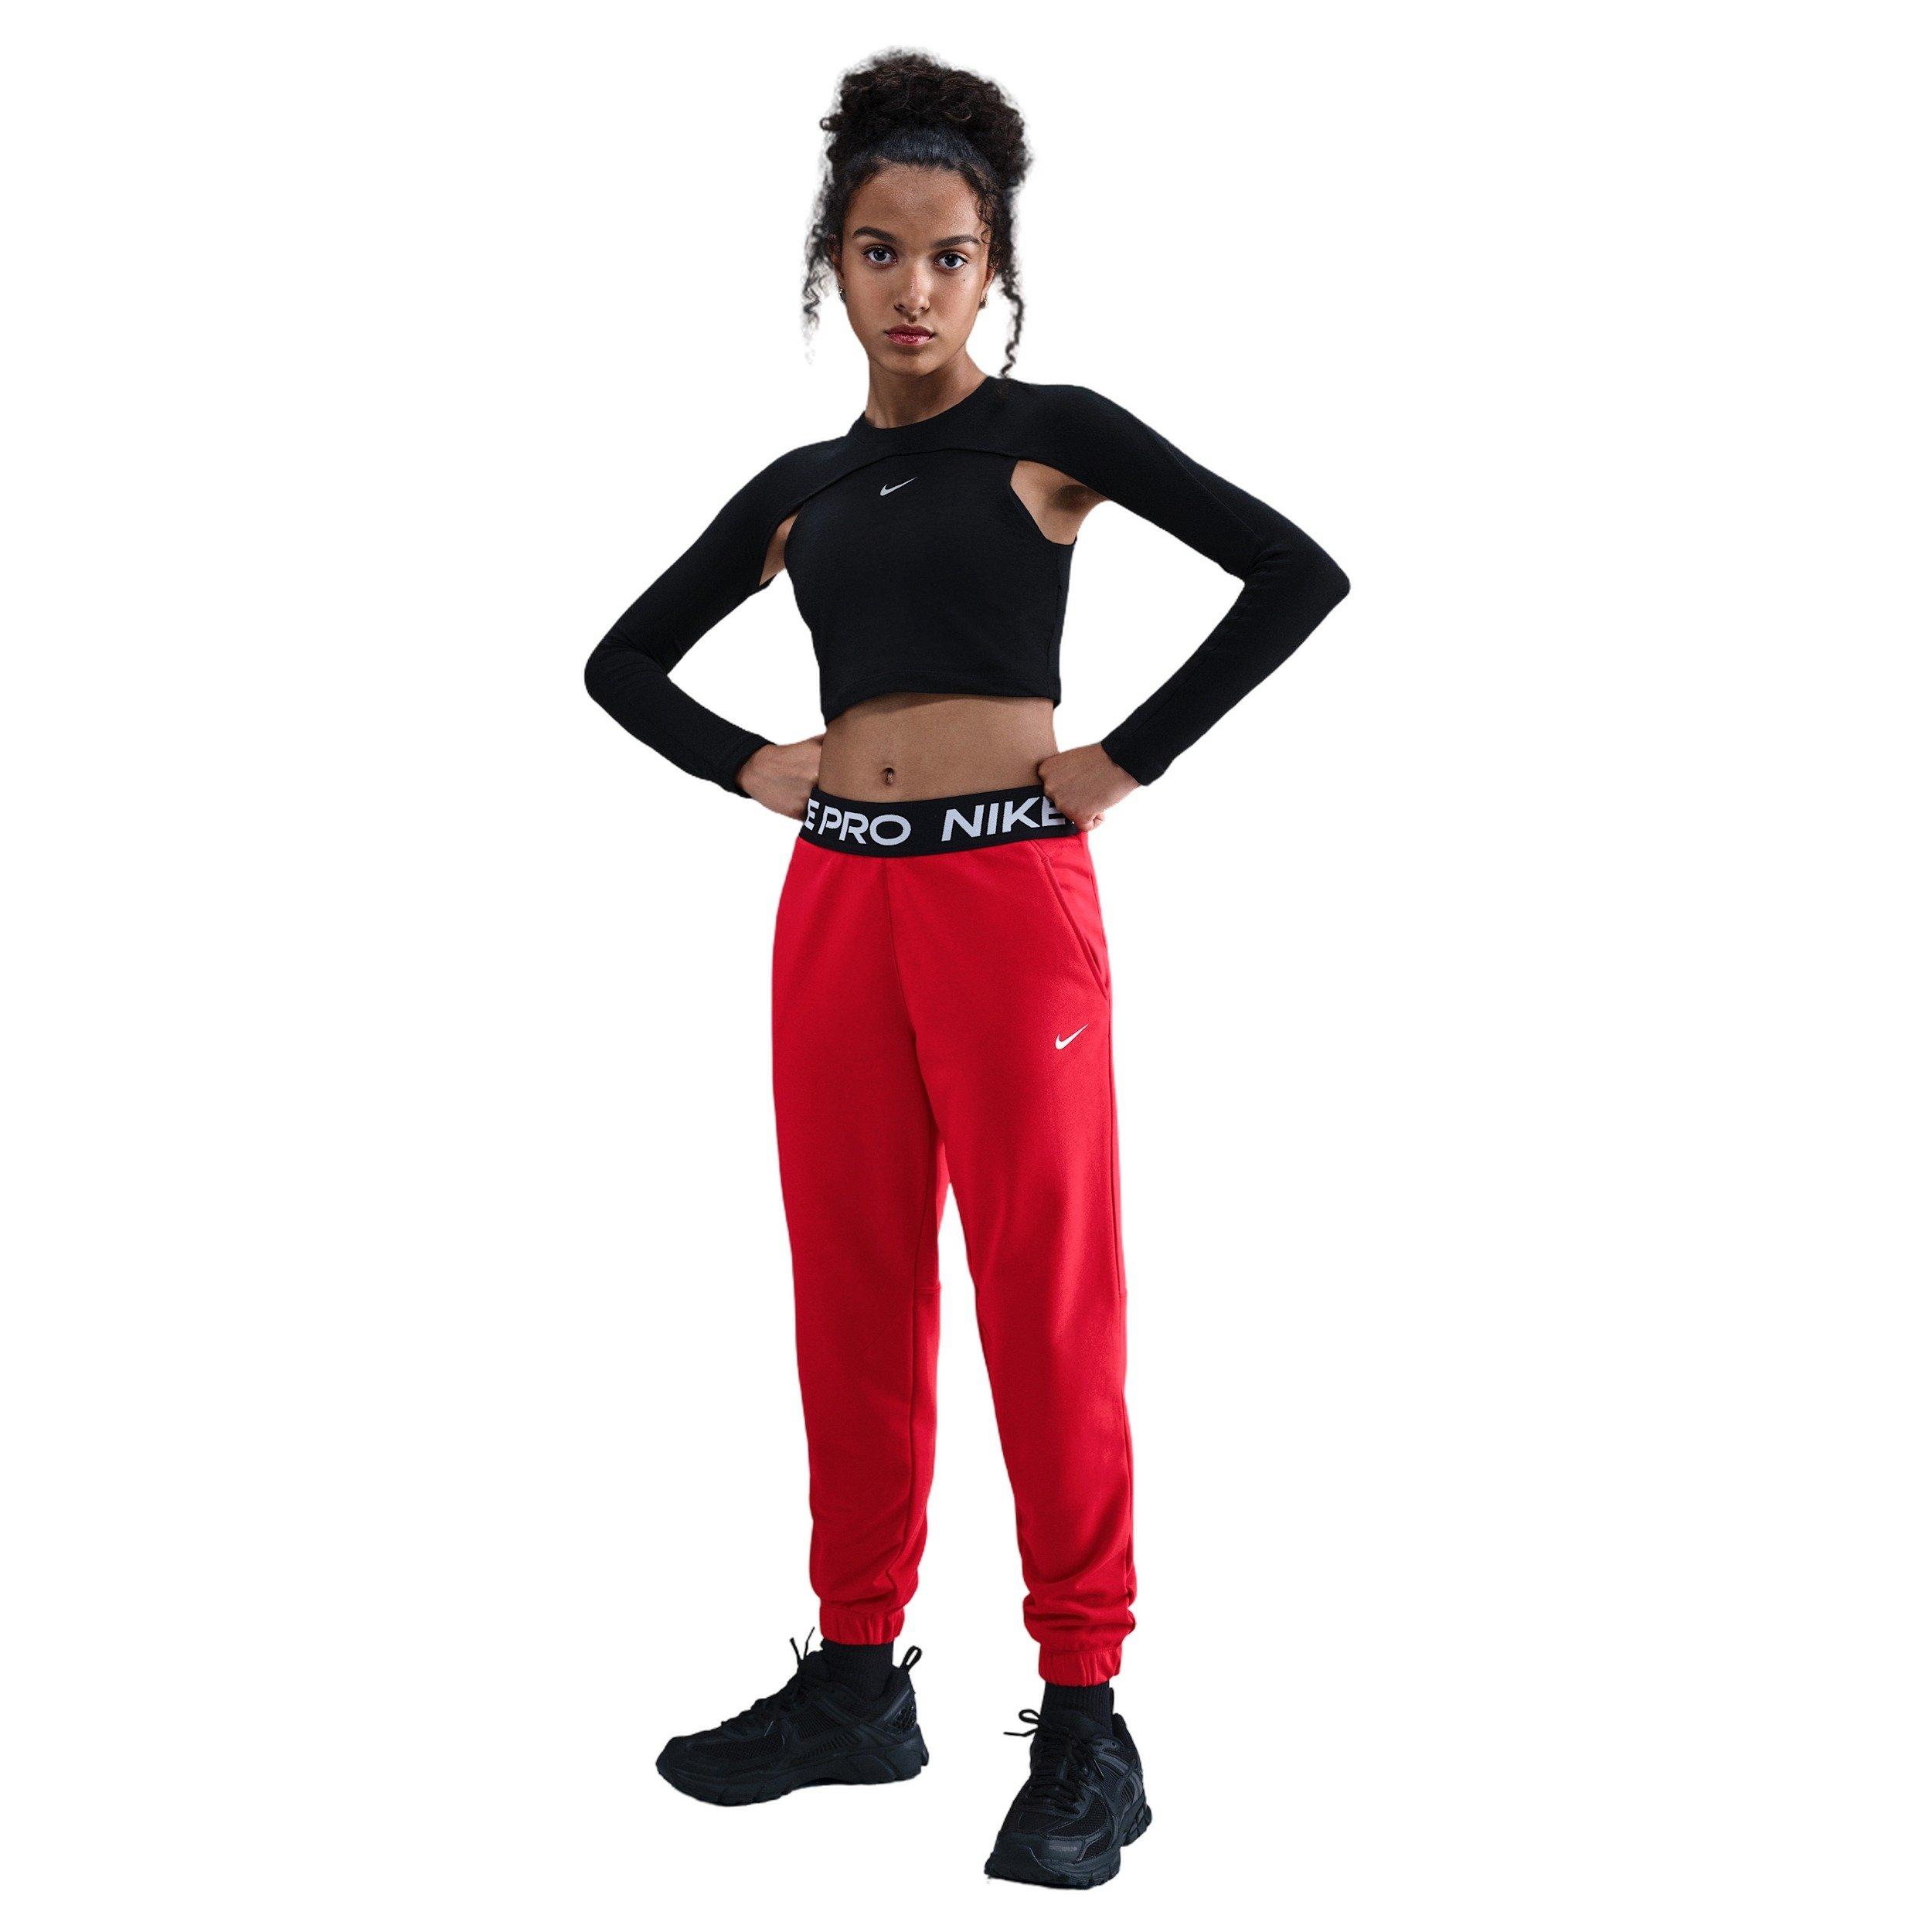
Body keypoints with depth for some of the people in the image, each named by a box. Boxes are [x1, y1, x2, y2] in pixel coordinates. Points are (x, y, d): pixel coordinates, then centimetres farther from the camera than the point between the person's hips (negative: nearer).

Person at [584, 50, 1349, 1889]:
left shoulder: (1050, 432, 1)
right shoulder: (802, 488, 13)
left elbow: (1295, 574, -7)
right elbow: (624, 659, 23)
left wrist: (1128, 761, -9)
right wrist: (747, 766, 7)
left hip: (1009, 892, -5)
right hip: (835, 896, 5)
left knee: (1047, 1293, -3)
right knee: (852, 1290, 9)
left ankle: (1084, 1719, 4)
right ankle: (857, 1679, 20)